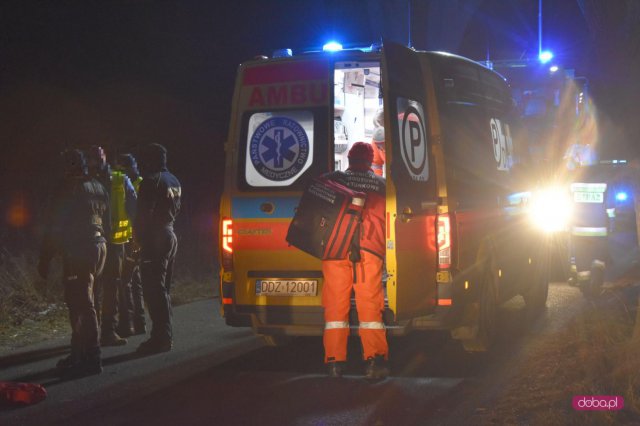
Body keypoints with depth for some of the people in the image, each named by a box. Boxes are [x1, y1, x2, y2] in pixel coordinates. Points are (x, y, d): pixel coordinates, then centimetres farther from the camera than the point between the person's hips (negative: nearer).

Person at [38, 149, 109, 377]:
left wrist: (44, 259, -7)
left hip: (77, 252, -8)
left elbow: (53, 229, -11)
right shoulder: (99, 188, 12)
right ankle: (79, 353, 22)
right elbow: (107, 222, 15)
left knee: (82, 304, -5)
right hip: (99, 246, 8)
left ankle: (91, 358, -4)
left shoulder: (67, 190, -10)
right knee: (79, 302, 17)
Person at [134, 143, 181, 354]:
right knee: (163, 289, 15)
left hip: (154, 238, -9)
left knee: (154, 289, -8)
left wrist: (138, 238, -11)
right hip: (170, 236, 9)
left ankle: (161, 338, -10)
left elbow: (143, 213, -17)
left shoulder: (152, 181, -13)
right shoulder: (174, 181, 16)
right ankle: (165, 336, 19)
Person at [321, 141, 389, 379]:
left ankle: (335, 361, 0)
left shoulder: (333, 180, 12)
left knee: (335, 303, 3)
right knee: (370, 304, 0)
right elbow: (386, 217, 18)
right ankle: (375, 359, -9)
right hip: (369, 249, 0)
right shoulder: (381, 184, 16)